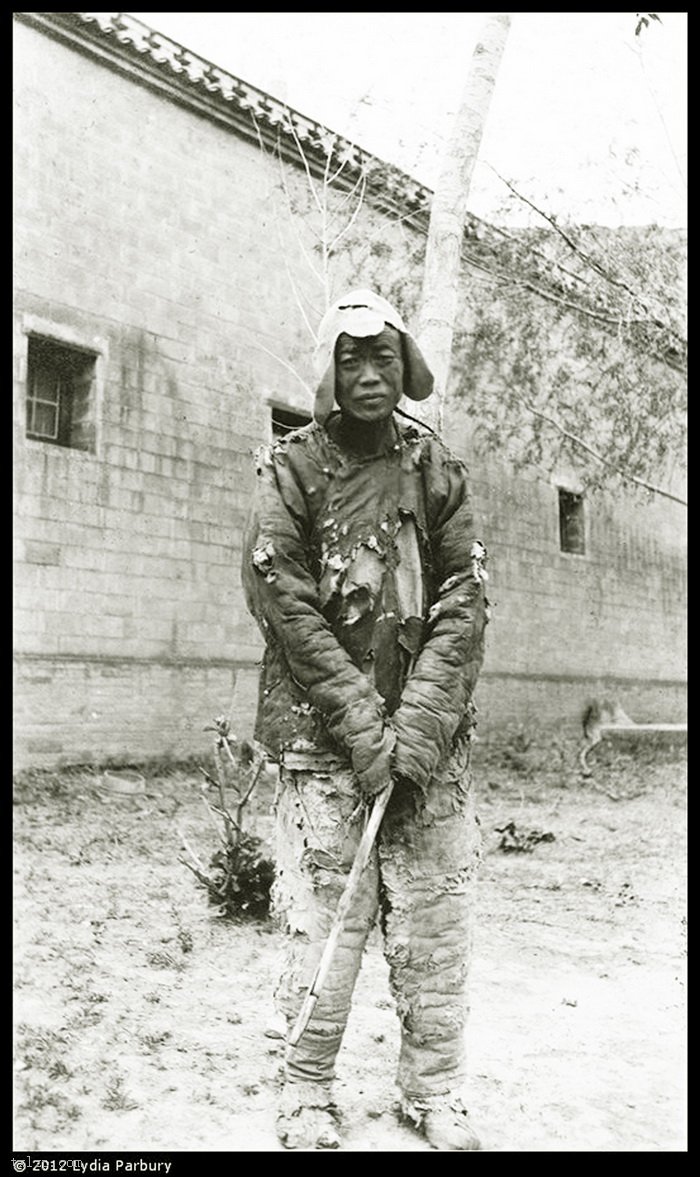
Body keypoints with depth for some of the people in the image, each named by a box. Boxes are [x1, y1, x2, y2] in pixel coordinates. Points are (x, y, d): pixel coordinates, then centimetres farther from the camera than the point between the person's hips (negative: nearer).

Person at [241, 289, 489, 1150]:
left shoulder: (436, 467, 7)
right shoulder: (290, 469, -1)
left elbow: (464, 604, 0)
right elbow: (285, 607, -8)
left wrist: (417, 729, -10)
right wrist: (365, 729, -12)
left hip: (430, 739, 3)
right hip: (322, 736, -2)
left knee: (436, 922, 7)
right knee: (322, 923, 0)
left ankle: (433, 1093, 26)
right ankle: (307, 1096, 21)